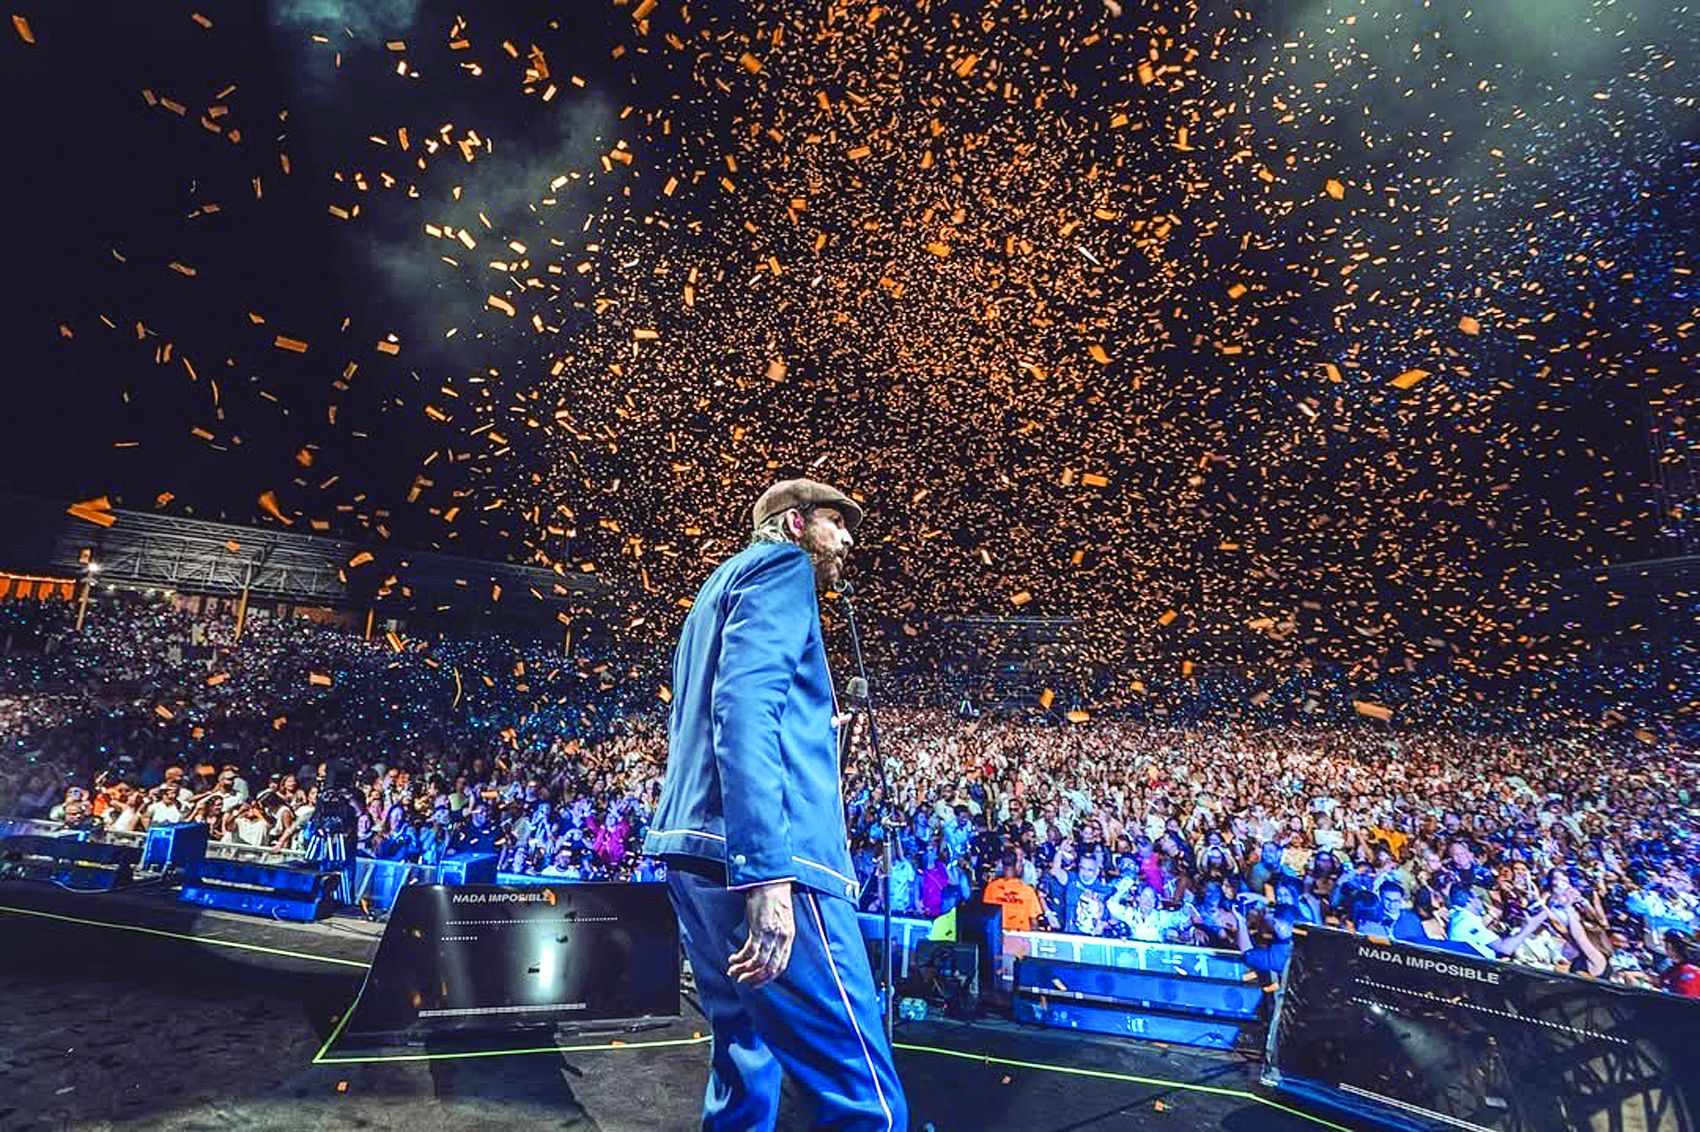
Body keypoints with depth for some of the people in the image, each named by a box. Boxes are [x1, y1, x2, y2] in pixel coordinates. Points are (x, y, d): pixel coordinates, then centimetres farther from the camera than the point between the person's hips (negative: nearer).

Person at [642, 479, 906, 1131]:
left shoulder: (721, 587, 27)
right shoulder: (782, 565, -2)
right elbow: (745, 706, -19)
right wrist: (768, 871, -25)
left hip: (695, 854, 11)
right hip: (757, 857, -11)